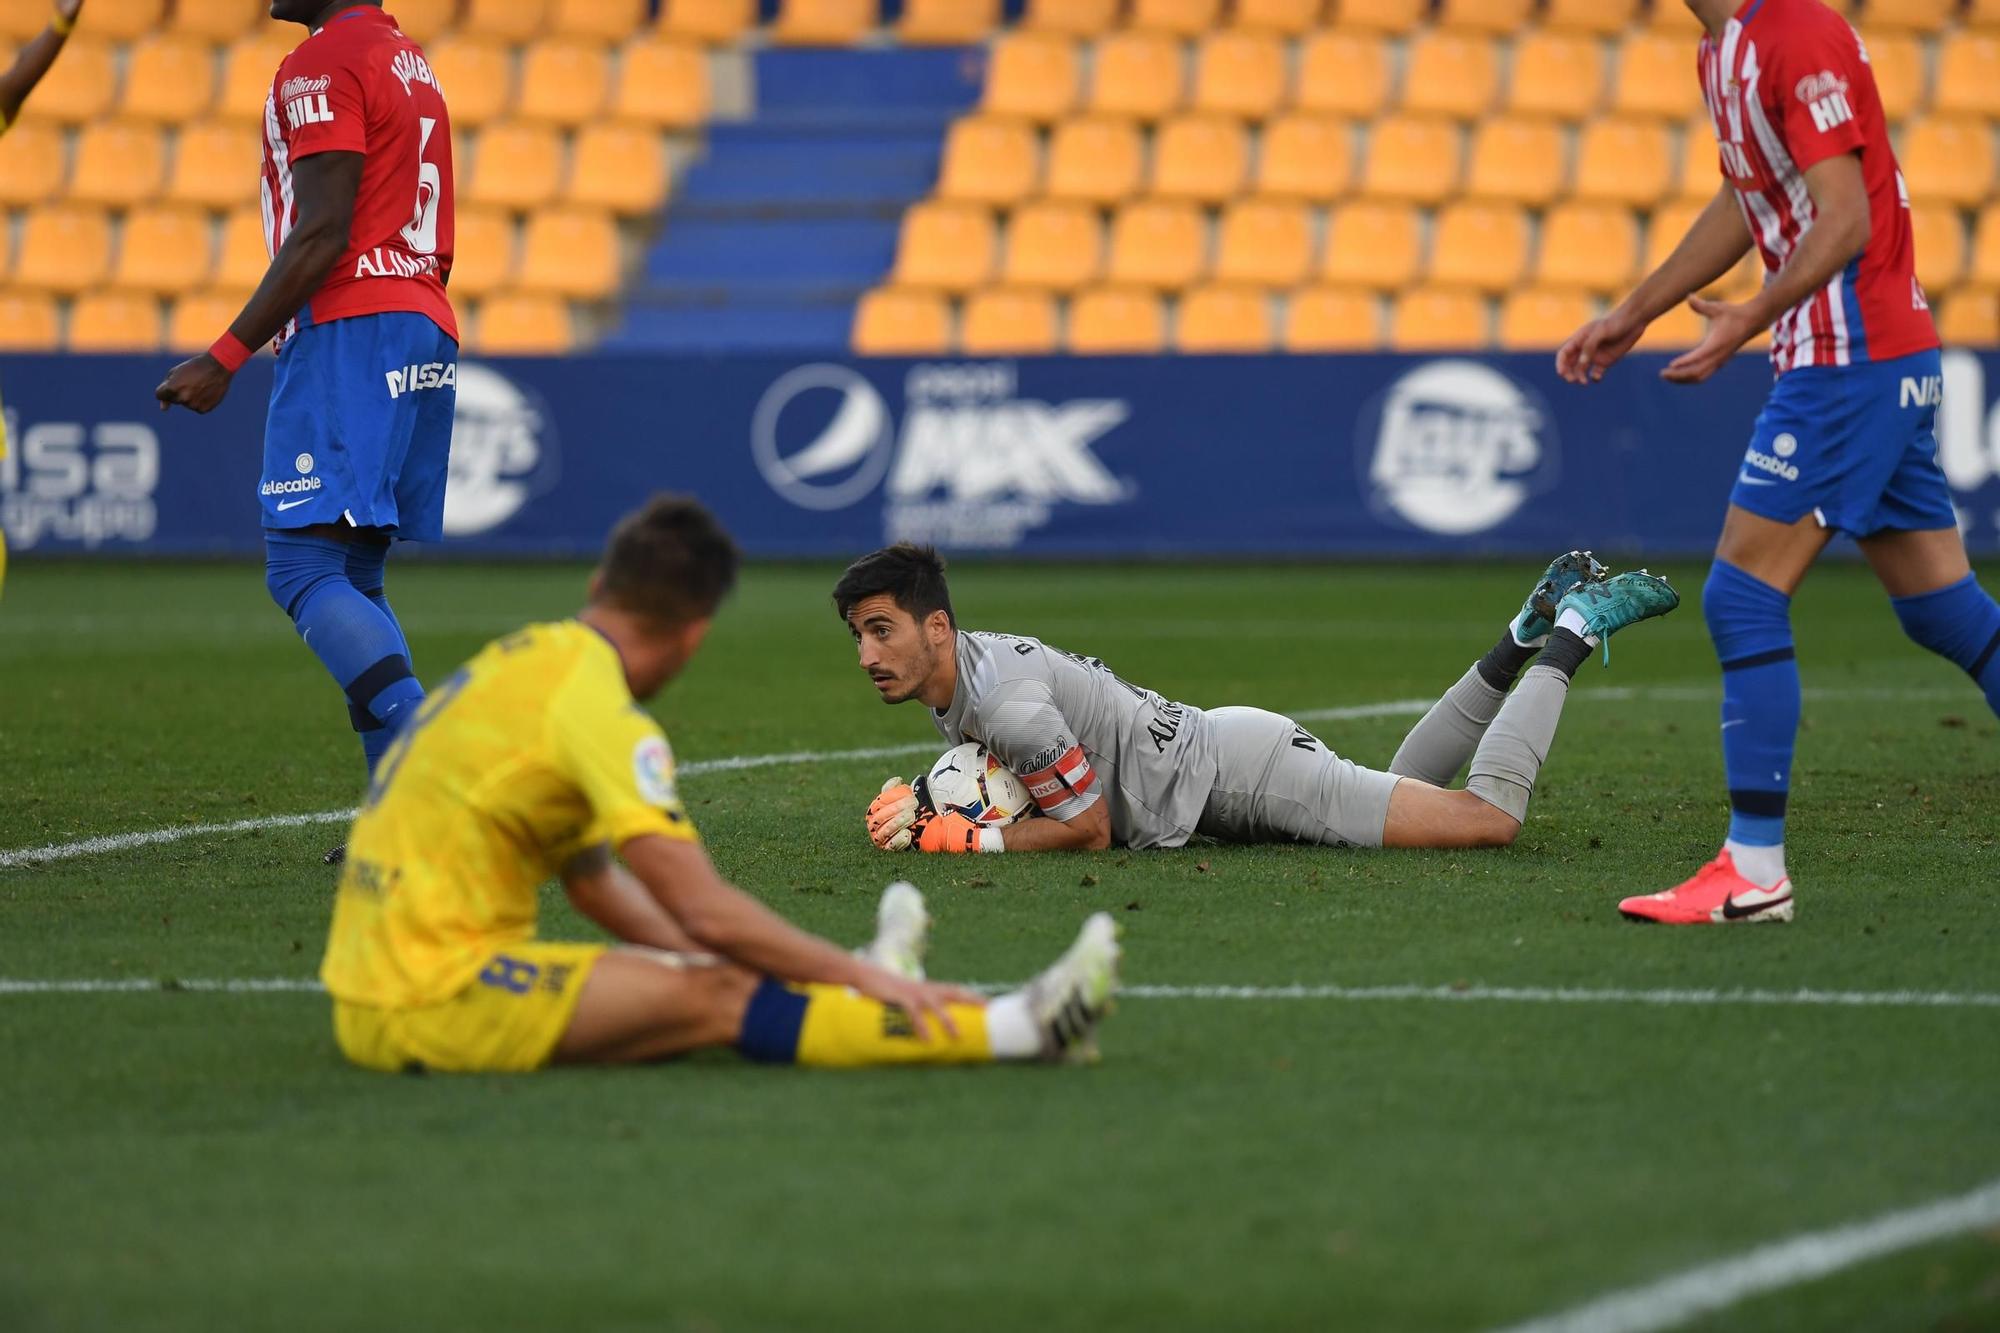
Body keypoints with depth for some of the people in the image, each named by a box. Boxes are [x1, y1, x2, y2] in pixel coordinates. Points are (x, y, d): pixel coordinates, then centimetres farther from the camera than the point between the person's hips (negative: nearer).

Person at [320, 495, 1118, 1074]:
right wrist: (859, 973, -8)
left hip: (373, 980, 9)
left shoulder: (527, 662, 16)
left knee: (714, 975, 11)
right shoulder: (596, 705, -13)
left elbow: (596, 885, 25)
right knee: (715, 999, -14)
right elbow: (705, 910, -17)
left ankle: (834, 995, 34)